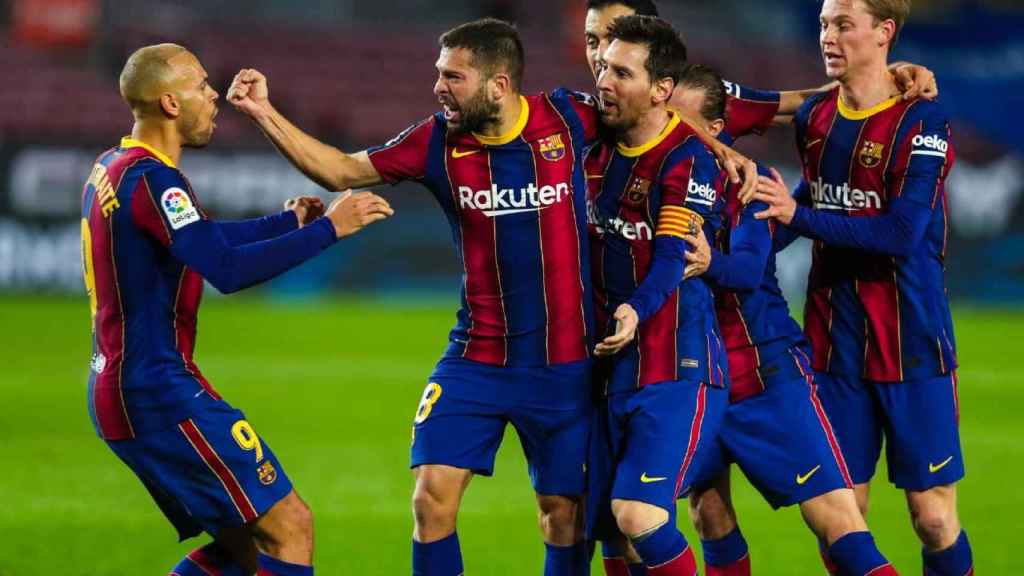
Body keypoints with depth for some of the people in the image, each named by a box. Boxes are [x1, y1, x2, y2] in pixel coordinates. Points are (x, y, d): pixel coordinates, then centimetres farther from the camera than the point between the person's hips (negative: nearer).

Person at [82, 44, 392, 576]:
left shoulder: (112, 168, 13)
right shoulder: (150, 178, -17)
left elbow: (202, 240, 29)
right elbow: (228, 269, -27)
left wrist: (288, 223, 28)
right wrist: (327, 228, -22)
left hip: (117, 389, 10)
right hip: (160, 392, -10)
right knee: (289, 527, -8)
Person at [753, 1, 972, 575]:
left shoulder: (922, 123, -11)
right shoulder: (813, 118, 8)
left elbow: (902, 233, -20)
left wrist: (799, 216, -19)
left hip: (911, 344, -5)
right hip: (834, 345, 5)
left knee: (934, 515, -3)